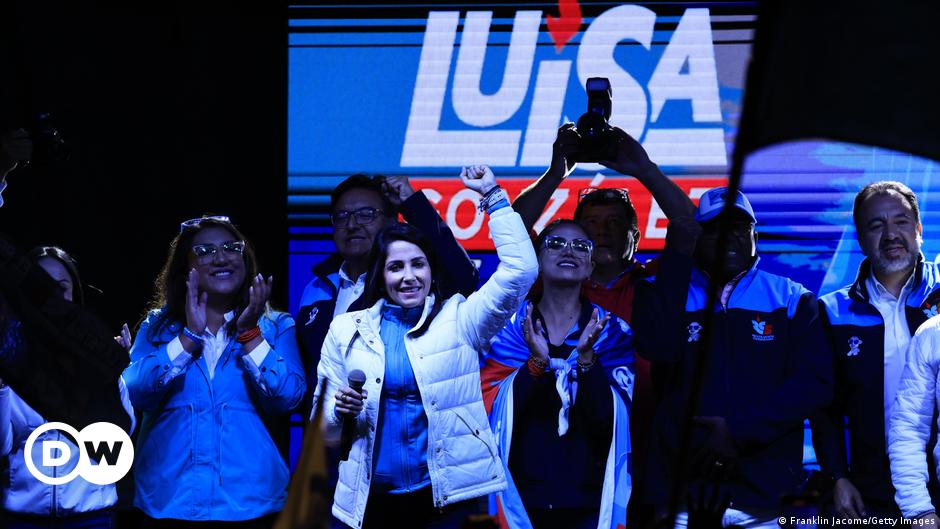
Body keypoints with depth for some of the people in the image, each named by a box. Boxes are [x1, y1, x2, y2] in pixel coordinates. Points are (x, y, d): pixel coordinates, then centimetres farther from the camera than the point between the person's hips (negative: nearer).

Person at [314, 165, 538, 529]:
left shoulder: (458, 319, 5)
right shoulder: (346, 330, 8)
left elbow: (519, 270, -6)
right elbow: (327, 432, 11)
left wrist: (492, 195, -4)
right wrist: (341, 413, -12)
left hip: (448, 497, -1)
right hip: (376, 499, 1)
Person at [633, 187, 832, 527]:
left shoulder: (792, 300, 8)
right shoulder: (667, 293, 9)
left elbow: (815, 383, -4)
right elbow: (658, 349, -13)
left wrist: (739, 430, -12)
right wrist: (679, 246, -10)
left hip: (766, 493, 0)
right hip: (682, 492, 0)